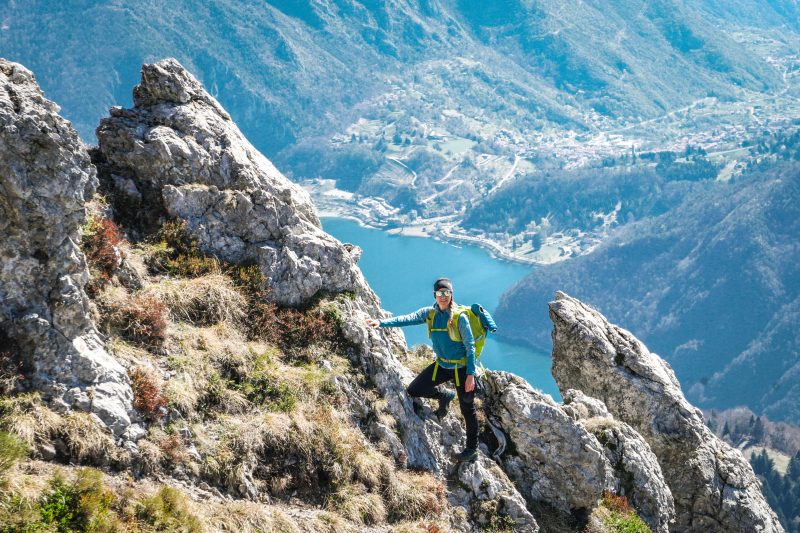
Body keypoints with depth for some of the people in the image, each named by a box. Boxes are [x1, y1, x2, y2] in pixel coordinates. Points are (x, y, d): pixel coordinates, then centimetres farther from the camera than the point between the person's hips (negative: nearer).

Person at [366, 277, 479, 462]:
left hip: (461, 367, -5)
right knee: (413, 391, 0)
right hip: (442, 365, 5)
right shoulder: (430, 313, -5)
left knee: (467, 409, 5)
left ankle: (472, 449, 22)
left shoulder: (460, 317, -19)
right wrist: (381, 322, -30)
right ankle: (444, 396, 27)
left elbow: (470, 346, -17)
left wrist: (470, 374, -22)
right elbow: (407, 319, -16)